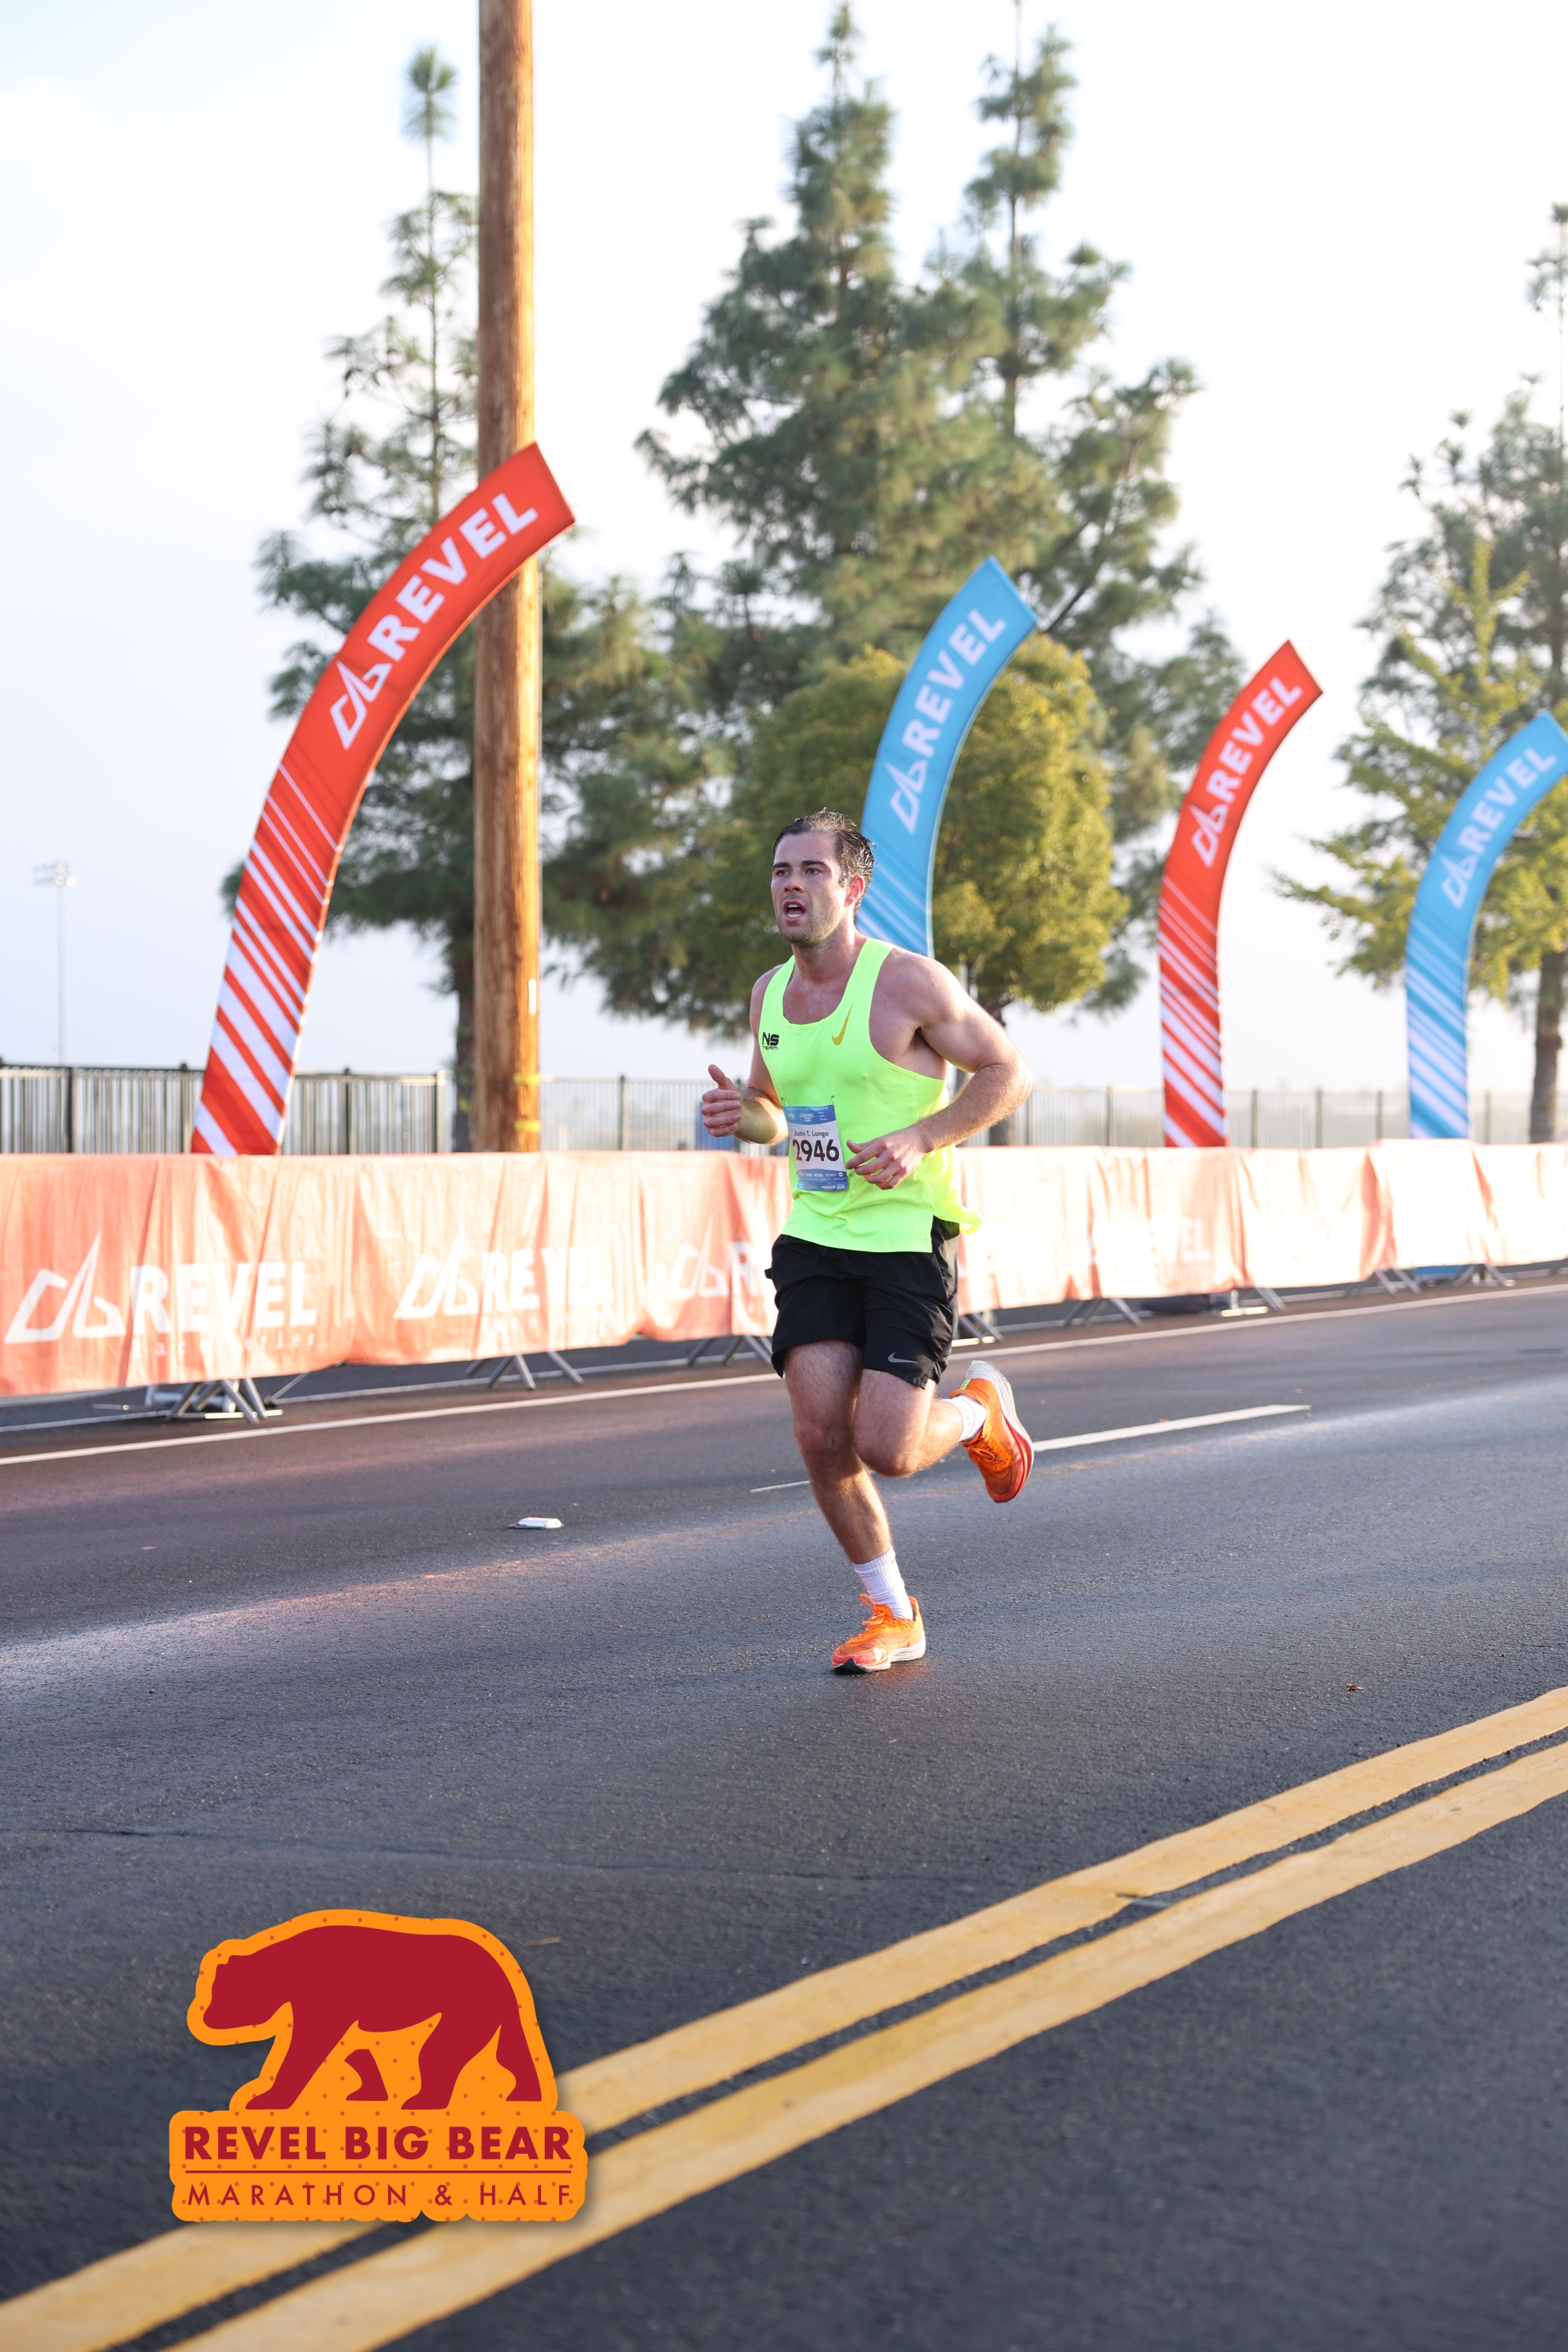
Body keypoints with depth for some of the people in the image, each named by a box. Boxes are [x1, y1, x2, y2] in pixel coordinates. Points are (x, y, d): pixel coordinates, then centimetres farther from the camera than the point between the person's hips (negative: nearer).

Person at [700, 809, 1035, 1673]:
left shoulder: (908, 981, -12)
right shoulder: (769, 994, 7)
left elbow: (1007, 1072, -6)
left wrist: (918, 1140, -18)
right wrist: (741, 1114, -3)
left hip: (910, 1238, -5)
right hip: (815, 1240, 5)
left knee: (887, 1450, -12)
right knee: (821, 1437, -8)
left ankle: (981, 1411, 24)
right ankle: (893, 1617, 11)